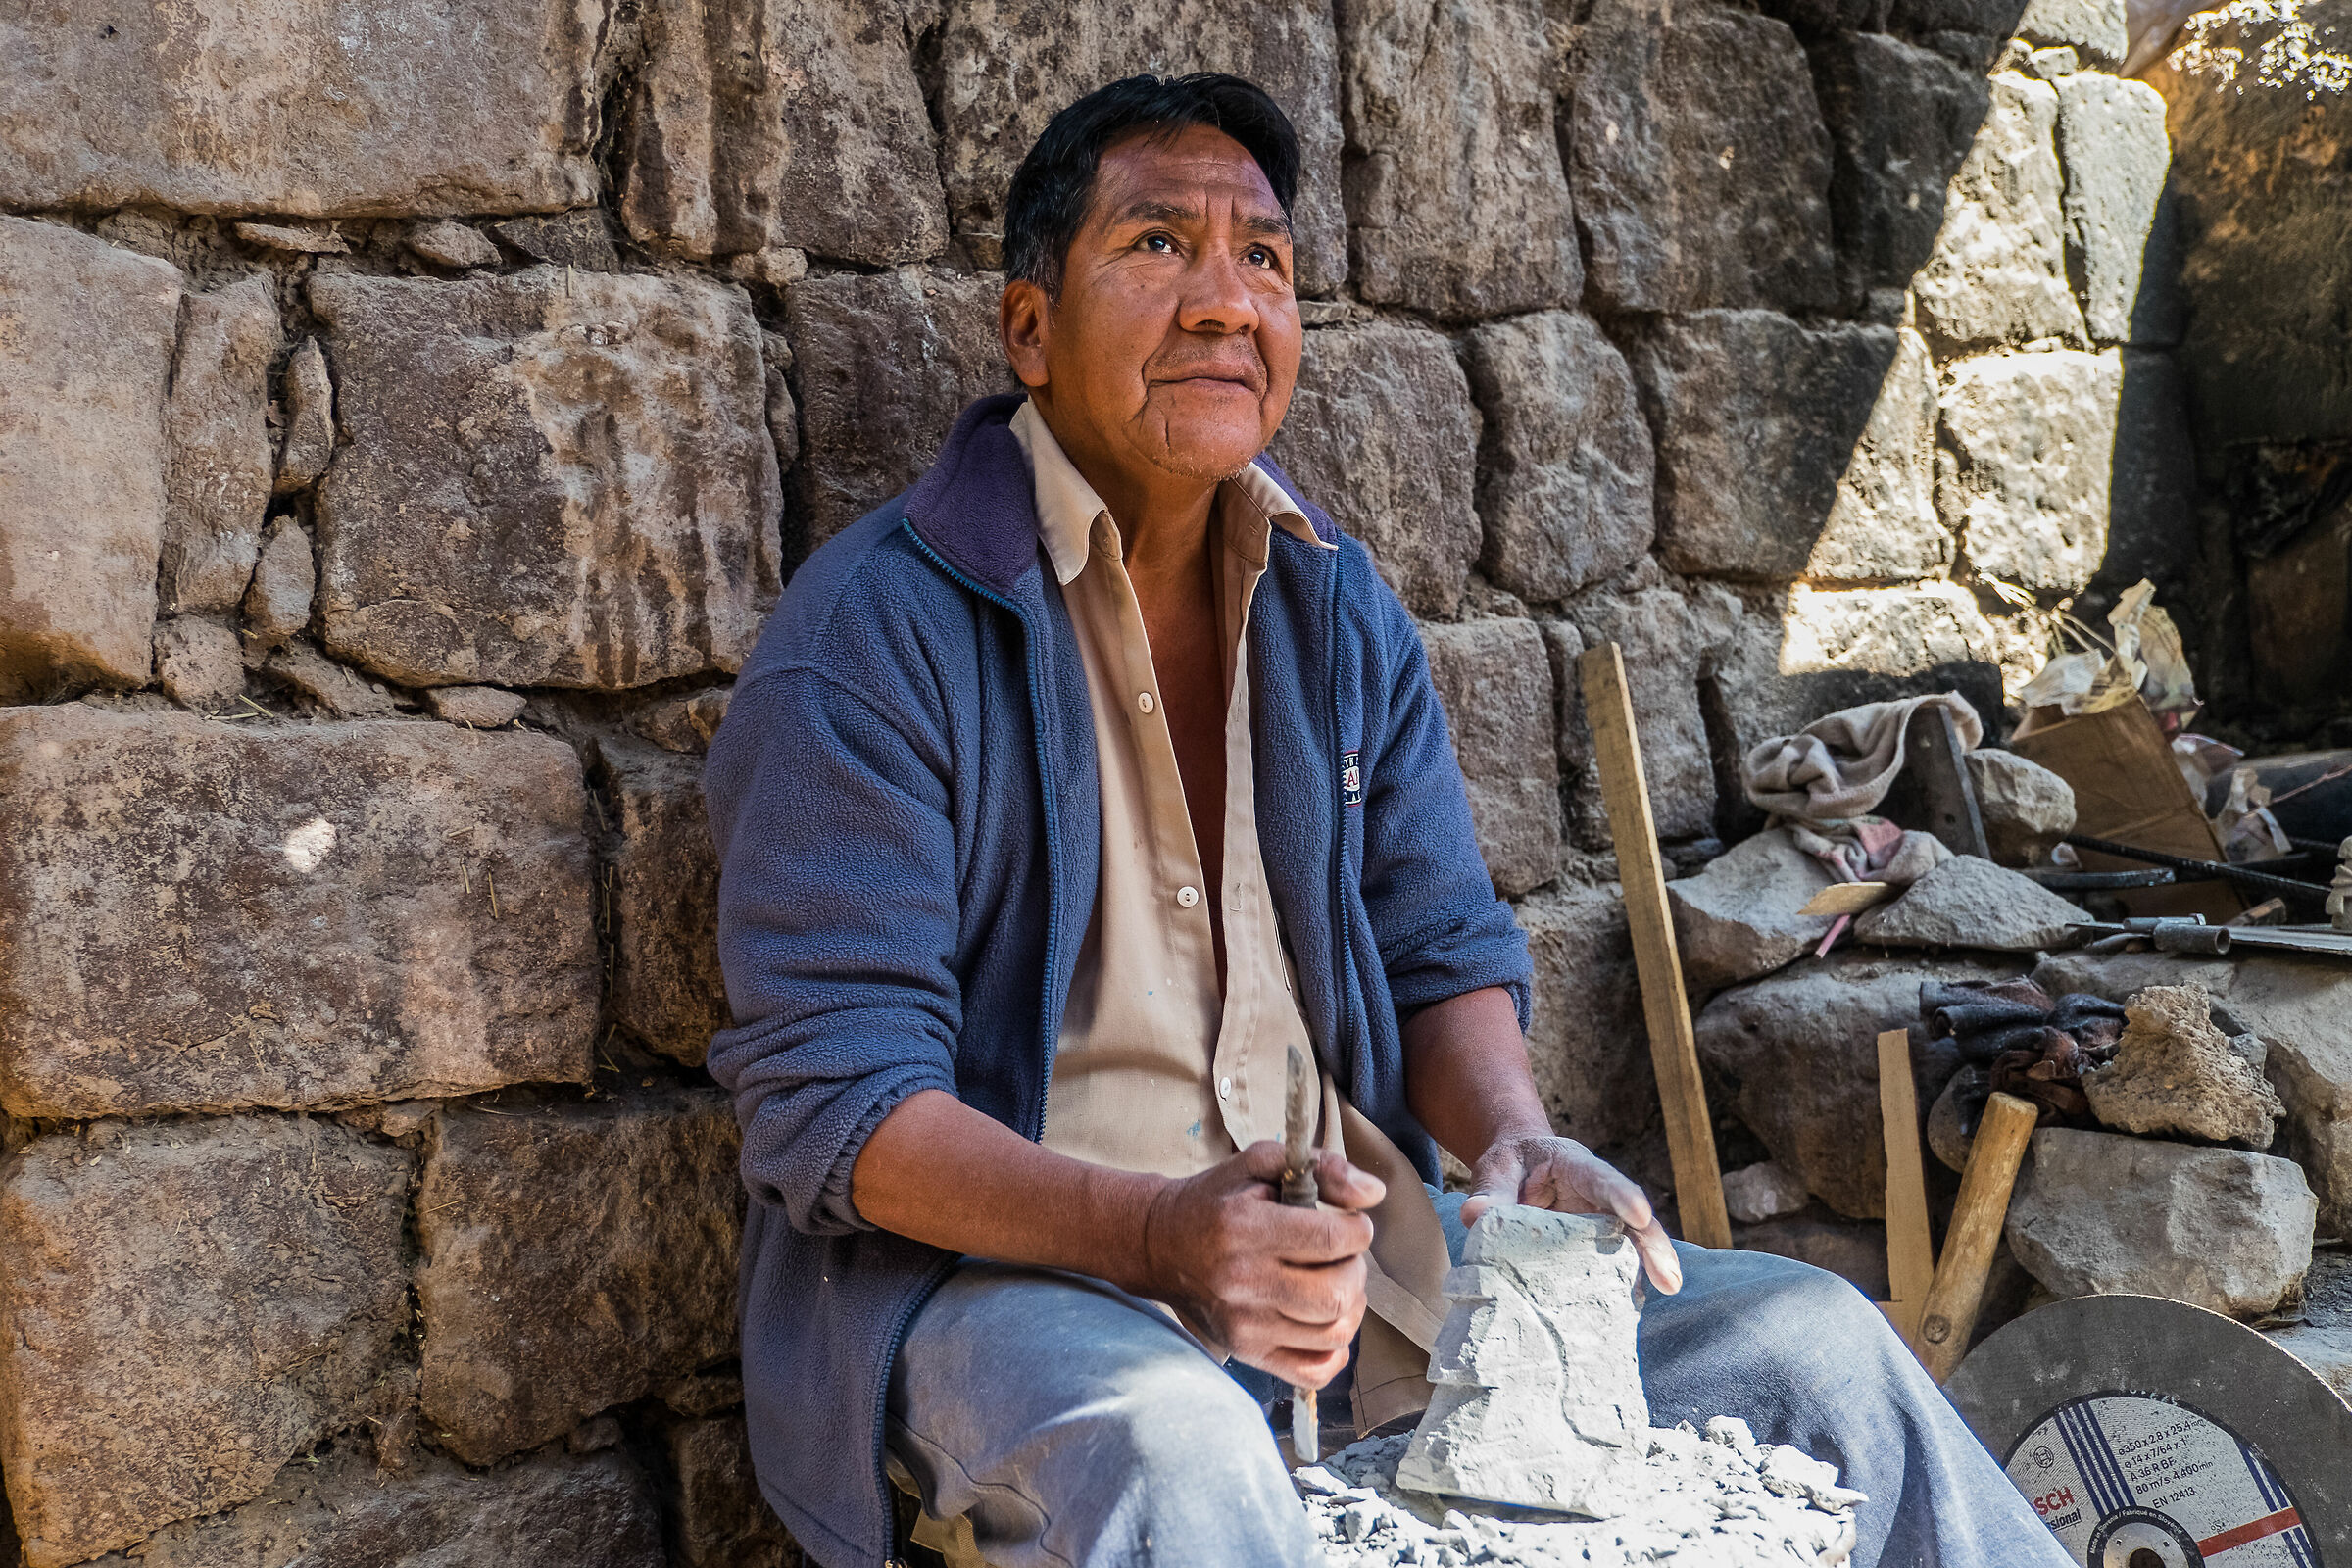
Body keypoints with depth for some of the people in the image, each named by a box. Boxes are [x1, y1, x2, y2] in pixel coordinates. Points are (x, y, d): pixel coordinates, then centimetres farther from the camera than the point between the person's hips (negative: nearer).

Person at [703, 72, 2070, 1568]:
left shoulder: (1340, 608, 9)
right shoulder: (876, 632, -11)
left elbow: (1444, 953, 12)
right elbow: (836, 1095, -16)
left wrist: (1512, 1136, -11)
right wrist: (1158, 1232, -32)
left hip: (1348, 1251, 6)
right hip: (1001, 1267, -5)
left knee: (1809, 1340, -1)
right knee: (1167, 1447, -41)